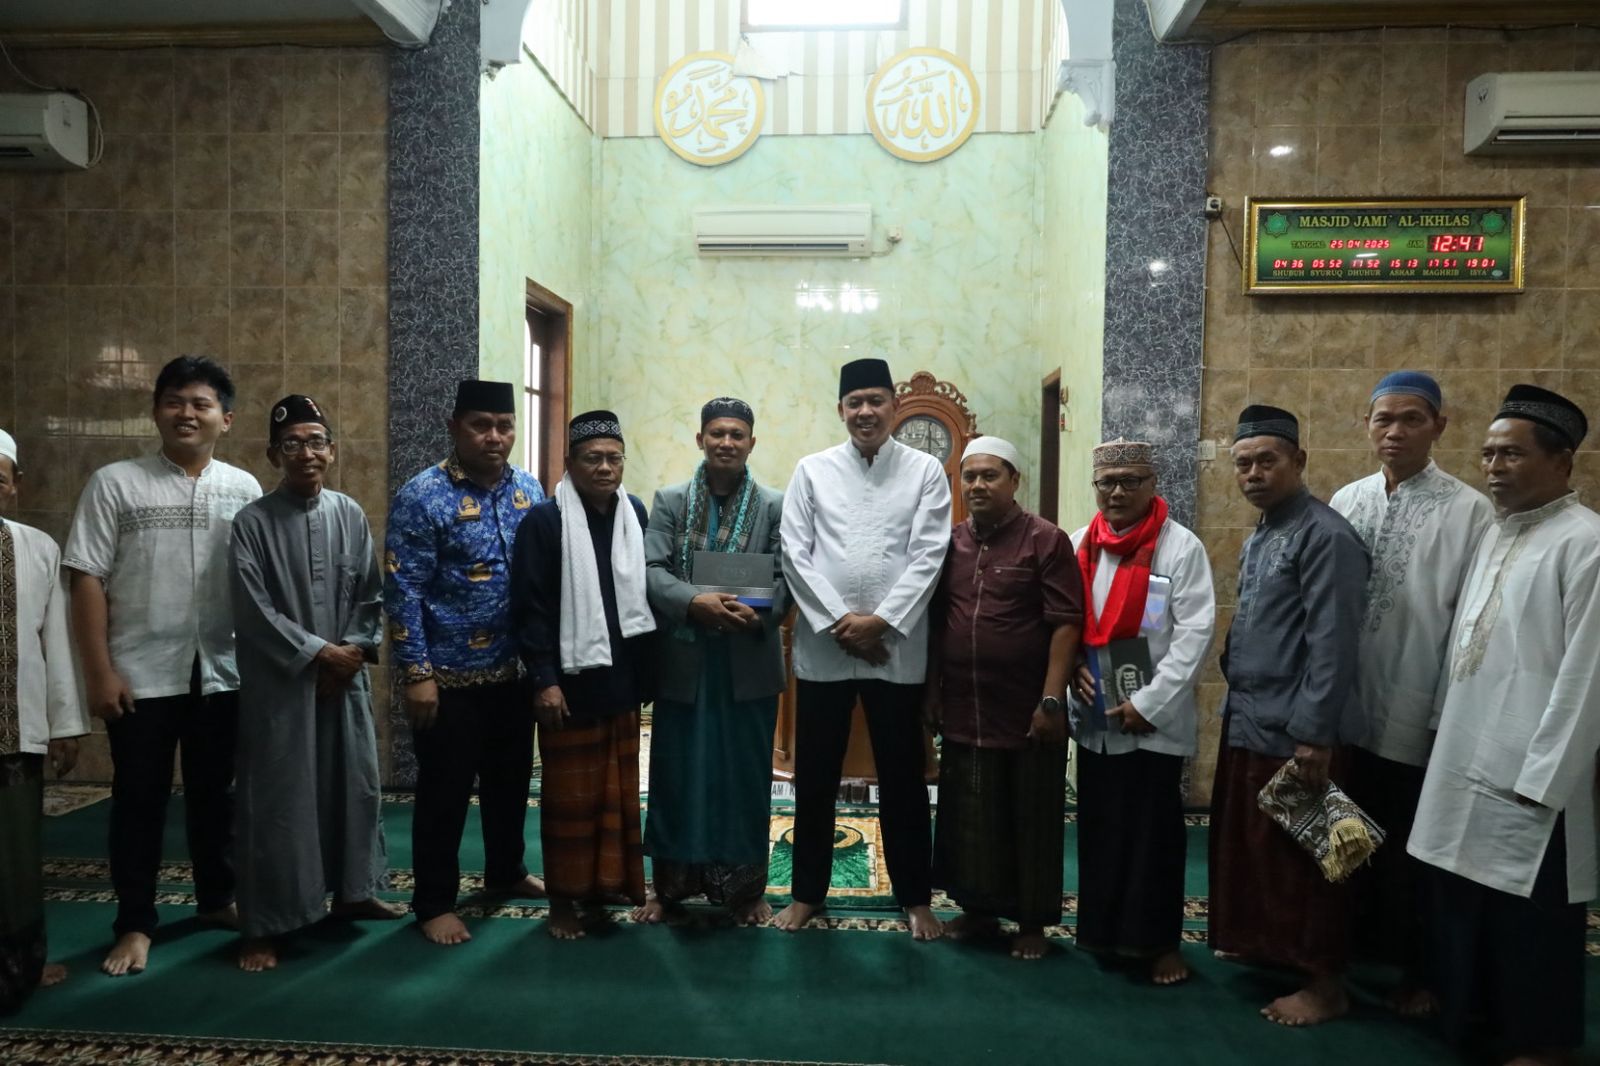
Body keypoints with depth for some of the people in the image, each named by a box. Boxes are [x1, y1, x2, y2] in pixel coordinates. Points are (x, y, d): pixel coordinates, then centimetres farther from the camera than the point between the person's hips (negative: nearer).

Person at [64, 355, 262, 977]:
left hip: (223, 672, 2)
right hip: (142, 674, -2)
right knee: (139, 801, 7)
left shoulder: (244, 490, 4)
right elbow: (87, 580, -5)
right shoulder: (114, 483, -2)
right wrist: (99, 671, -9)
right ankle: (134, 923, 20)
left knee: (215, 794, 14)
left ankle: (217, 898, 31)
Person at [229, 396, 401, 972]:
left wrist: (354, 651, -6)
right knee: (276, 798, 1)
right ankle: (265, 925, 13)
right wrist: (317, 653, -13)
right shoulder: (253, 522, -7)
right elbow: (253, 609, -11)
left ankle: (354, 889, 32)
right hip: (278, 682, -4)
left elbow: (371, 596, 6)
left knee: (355, 784, 13)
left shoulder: (351, 516, 3)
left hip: (345, 677, 4)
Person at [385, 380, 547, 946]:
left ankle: (506, 871, 40)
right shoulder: (421, 496, -12)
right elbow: (403, 592, -14)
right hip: (450, 676, -5)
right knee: (444, 792, 6)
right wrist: (416, 673, -17)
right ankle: (434, 902, 23)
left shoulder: (530, 490, 4)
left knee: (511, 780, 20)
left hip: (515, 671, 6)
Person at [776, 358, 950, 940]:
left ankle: (915, 896, 26)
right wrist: (838, 621, -11)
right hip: (823, 646, 1)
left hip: (898, 648, -1)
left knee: (903, 778, 10)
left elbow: (928, 557, -5)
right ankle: (807, 891, 27)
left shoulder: (926, 470, 2)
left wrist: (882, 621, -13)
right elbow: (795, 553, -2)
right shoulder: (812, 470, 4)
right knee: (815, 777, 10)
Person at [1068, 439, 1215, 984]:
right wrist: (1073, 668, -8)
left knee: (1154, 832, 5)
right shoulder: (1080, 545, 6)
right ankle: (1102, 930, 29)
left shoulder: (1181, 547, -8)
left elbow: (1195, 633, -12)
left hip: (1154, 721, -4)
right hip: (1093, 716, 5)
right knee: (1098, 827, 14)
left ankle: (1158, 940, 20)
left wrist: (1148, 703, -16)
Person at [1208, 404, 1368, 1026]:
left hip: (1292, 732, -9)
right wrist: (1236, 704, 16)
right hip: (1245, 722, 9)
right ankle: (1260, 945, 36)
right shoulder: (1259, 536, 13)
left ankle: (1324, 983, 18)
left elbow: (1332, 643, -20)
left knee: (1298, 860, 3)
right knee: (1245, 847, 18)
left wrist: (1313, 735, -21)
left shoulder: (1325, 536, -15)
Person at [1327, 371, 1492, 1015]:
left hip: (1419, 715, -4)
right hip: (1348, 707, 4)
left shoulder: (1467, 511, -9)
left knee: (1412, 850, 10)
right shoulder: (1346, 501, 5)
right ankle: (1358, 943, 36)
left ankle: (1418, 969, 28)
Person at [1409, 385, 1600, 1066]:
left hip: (1527, 779, -7)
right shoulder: (1494, 535, 11)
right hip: (1466, 766, 8)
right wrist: (1446, 738, 15)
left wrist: (1540, 780, -16)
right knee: (1463, 907, 18)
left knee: (1530, 924, 9)